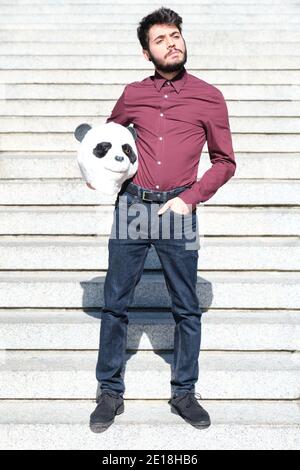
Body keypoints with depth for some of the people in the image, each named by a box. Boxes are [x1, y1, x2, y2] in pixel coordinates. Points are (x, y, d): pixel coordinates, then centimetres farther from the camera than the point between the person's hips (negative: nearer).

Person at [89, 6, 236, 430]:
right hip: (131, 206, 2)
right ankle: (111, 392, 18)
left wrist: (191, 197, -6)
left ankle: (184, 393, 22)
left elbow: (225, 162, 6)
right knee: (115, 303, 4)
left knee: (187, 308, 6)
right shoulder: (133, 94, 9)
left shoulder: (208, 97, 4)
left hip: (178, 209, -1)